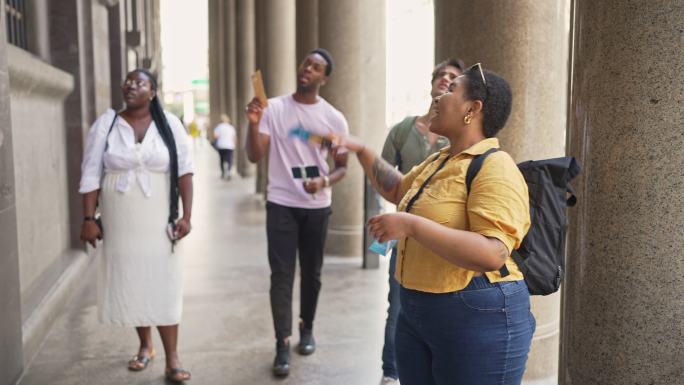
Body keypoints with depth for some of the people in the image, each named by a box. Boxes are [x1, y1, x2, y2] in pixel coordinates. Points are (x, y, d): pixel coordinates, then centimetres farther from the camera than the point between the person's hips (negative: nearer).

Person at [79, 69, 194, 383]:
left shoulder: (169, 124, -2)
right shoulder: (106, 124, 1)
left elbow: (184, 170, -3)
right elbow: (91, 174, 2)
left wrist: (186, 215, -8)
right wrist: (89, 218, -3)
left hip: (159, 222, -1)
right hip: (119, 223, 2)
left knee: (164, 286, 1)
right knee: (130, 284, 11)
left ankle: (172, 359, 7)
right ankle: (145, 346, 31)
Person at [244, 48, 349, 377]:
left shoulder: (334, 119, 0)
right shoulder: (273, 108, -3)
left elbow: (342, 166, 4)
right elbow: (254, 156, -6)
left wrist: (324, 181, -17)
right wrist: (253, 124, -23)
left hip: (317, 207, 2)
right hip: (281, 204, -1)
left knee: (311, 273, 14)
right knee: (281, 275, -3)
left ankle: (307, 329, 34)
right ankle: (282, 345, 3)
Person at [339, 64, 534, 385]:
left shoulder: (494, 169, -18)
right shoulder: (438, 161, 10)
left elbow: (492, 255, -31)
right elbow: (398, 190, 30)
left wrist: (412, 225, -31)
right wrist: (361, 151, 23)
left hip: (477, 318, -8)